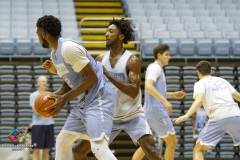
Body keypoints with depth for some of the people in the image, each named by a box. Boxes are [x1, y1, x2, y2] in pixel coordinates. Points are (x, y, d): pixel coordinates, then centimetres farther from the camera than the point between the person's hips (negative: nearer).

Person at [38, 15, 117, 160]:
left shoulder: (68, 47, -18)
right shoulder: (55, 53, 13)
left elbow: (92, 77, -21)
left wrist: (65, 99, -21)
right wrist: (56, 95, 1)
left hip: (98, 99, -11)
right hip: (84, 101, 11)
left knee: (99, 147, -24)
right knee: (62, 141, 17)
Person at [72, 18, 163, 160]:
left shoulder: (132, 60, -15)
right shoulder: (101, 59, 1)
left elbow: (134, 92, -24)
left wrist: (108, 76, -30)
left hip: (132, 115, -5)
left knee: (149, 147, -26)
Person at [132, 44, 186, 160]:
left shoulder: (157, 68, 21)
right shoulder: (155, 67, -9)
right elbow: (148, 86, -26)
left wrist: (173, 95, 18)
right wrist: (165, 101, -31)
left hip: (150, 111, 10)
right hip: (157, 111, -10)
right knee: (172, 142, -2)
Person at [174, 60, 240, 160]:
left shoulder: (200, 83, 8)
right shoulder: (222, 81, 24)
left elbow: (199, 100, -13)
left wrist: (186, 116, -23)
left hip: (219, 118, -4)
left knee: (198, 150, 7)